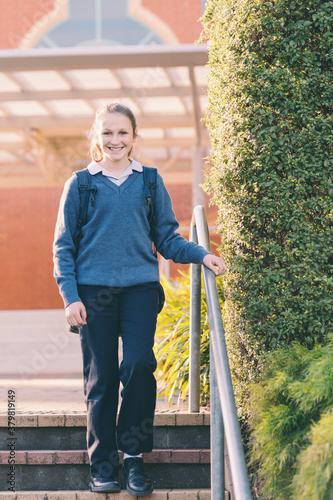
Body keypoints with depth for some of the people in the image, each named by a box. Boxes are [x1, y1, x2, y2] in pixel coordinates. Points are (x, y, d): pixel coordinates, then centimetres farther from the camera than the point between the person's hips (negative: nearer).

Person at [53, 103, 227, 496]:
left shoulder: (150, 182, 11)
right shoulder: (80, 185, 7)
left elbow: (168, 238, 14)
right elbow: (63, 246, 8)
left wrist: (201, 255, -3)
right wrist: (70, 297, -2)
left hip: (140, 287, 0)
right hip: (94, 290, 0)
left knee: (139, 365, -13)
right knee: (101, 377, 1)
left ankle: (134, 456, 1)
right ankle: (103, 462, 12)